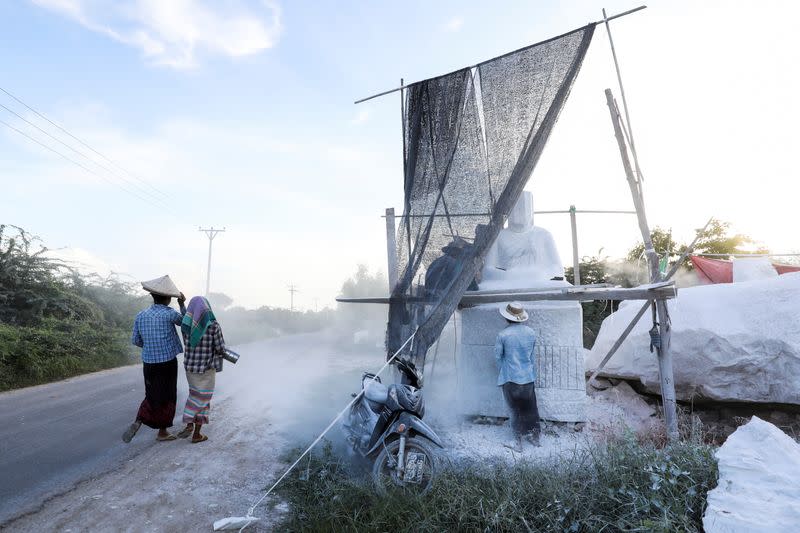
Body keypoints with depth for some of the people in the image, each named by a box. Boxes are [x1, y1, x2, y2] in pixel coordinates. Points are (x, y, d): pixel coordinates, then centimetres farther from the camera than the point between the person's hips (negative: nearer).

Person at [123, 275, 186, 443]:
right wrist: (182, 304, 12)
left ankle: (137, 423, 1)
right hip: (167, 363, -4)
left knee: (152, 396, 21)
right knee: (167, 398, 11)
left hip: (148, 364, 5)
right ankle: (162, 432, 19)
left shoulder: (140, 316, 0)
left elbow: (135, 340, 10)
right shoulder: (169, 314, -15)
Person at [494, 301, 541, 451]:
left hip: (511, 378, -4)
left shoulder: (503, 335, -17)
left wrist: (503, 372, 12)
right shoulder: (531, 332, -4)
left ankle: (518, 442, 19)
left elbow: (498, 356, -5)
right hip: (528, 377, 4)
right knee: (530, 407, 19)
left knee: (516, 409, 9)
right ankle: (535, 437, 33)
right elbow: (531, 354, 9)